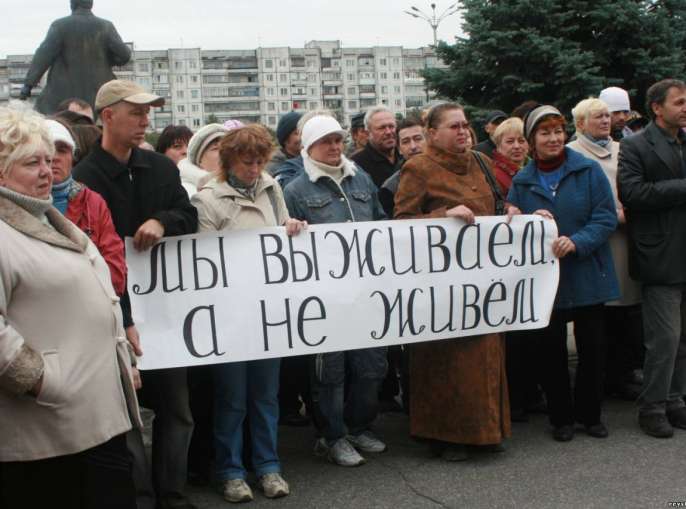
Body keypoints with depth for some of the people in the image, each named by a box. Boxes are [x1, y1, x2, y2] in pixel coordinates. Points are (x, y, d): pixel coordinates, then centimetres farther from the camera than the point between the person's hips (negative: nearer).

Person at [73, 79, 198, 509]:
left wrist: (162, 222, -16)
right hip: (117, 314, -5)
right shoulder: (86, 179, -9)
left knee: (177, 407, 11)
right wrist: (122, 321, -22)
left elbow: (190, 215, 8)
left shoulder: (161, 166, 8)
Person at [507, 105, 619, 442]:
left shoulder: (589, 171, -1)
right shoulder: (521, 181, 5)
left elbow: (606, 218, -6)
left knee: (592, 347, 6)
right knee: (549, 348, 4)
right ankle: (561, 417, 20)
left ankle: (590, 414, 24)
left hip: (587, 278, -1)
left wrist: (576, 242, -22)